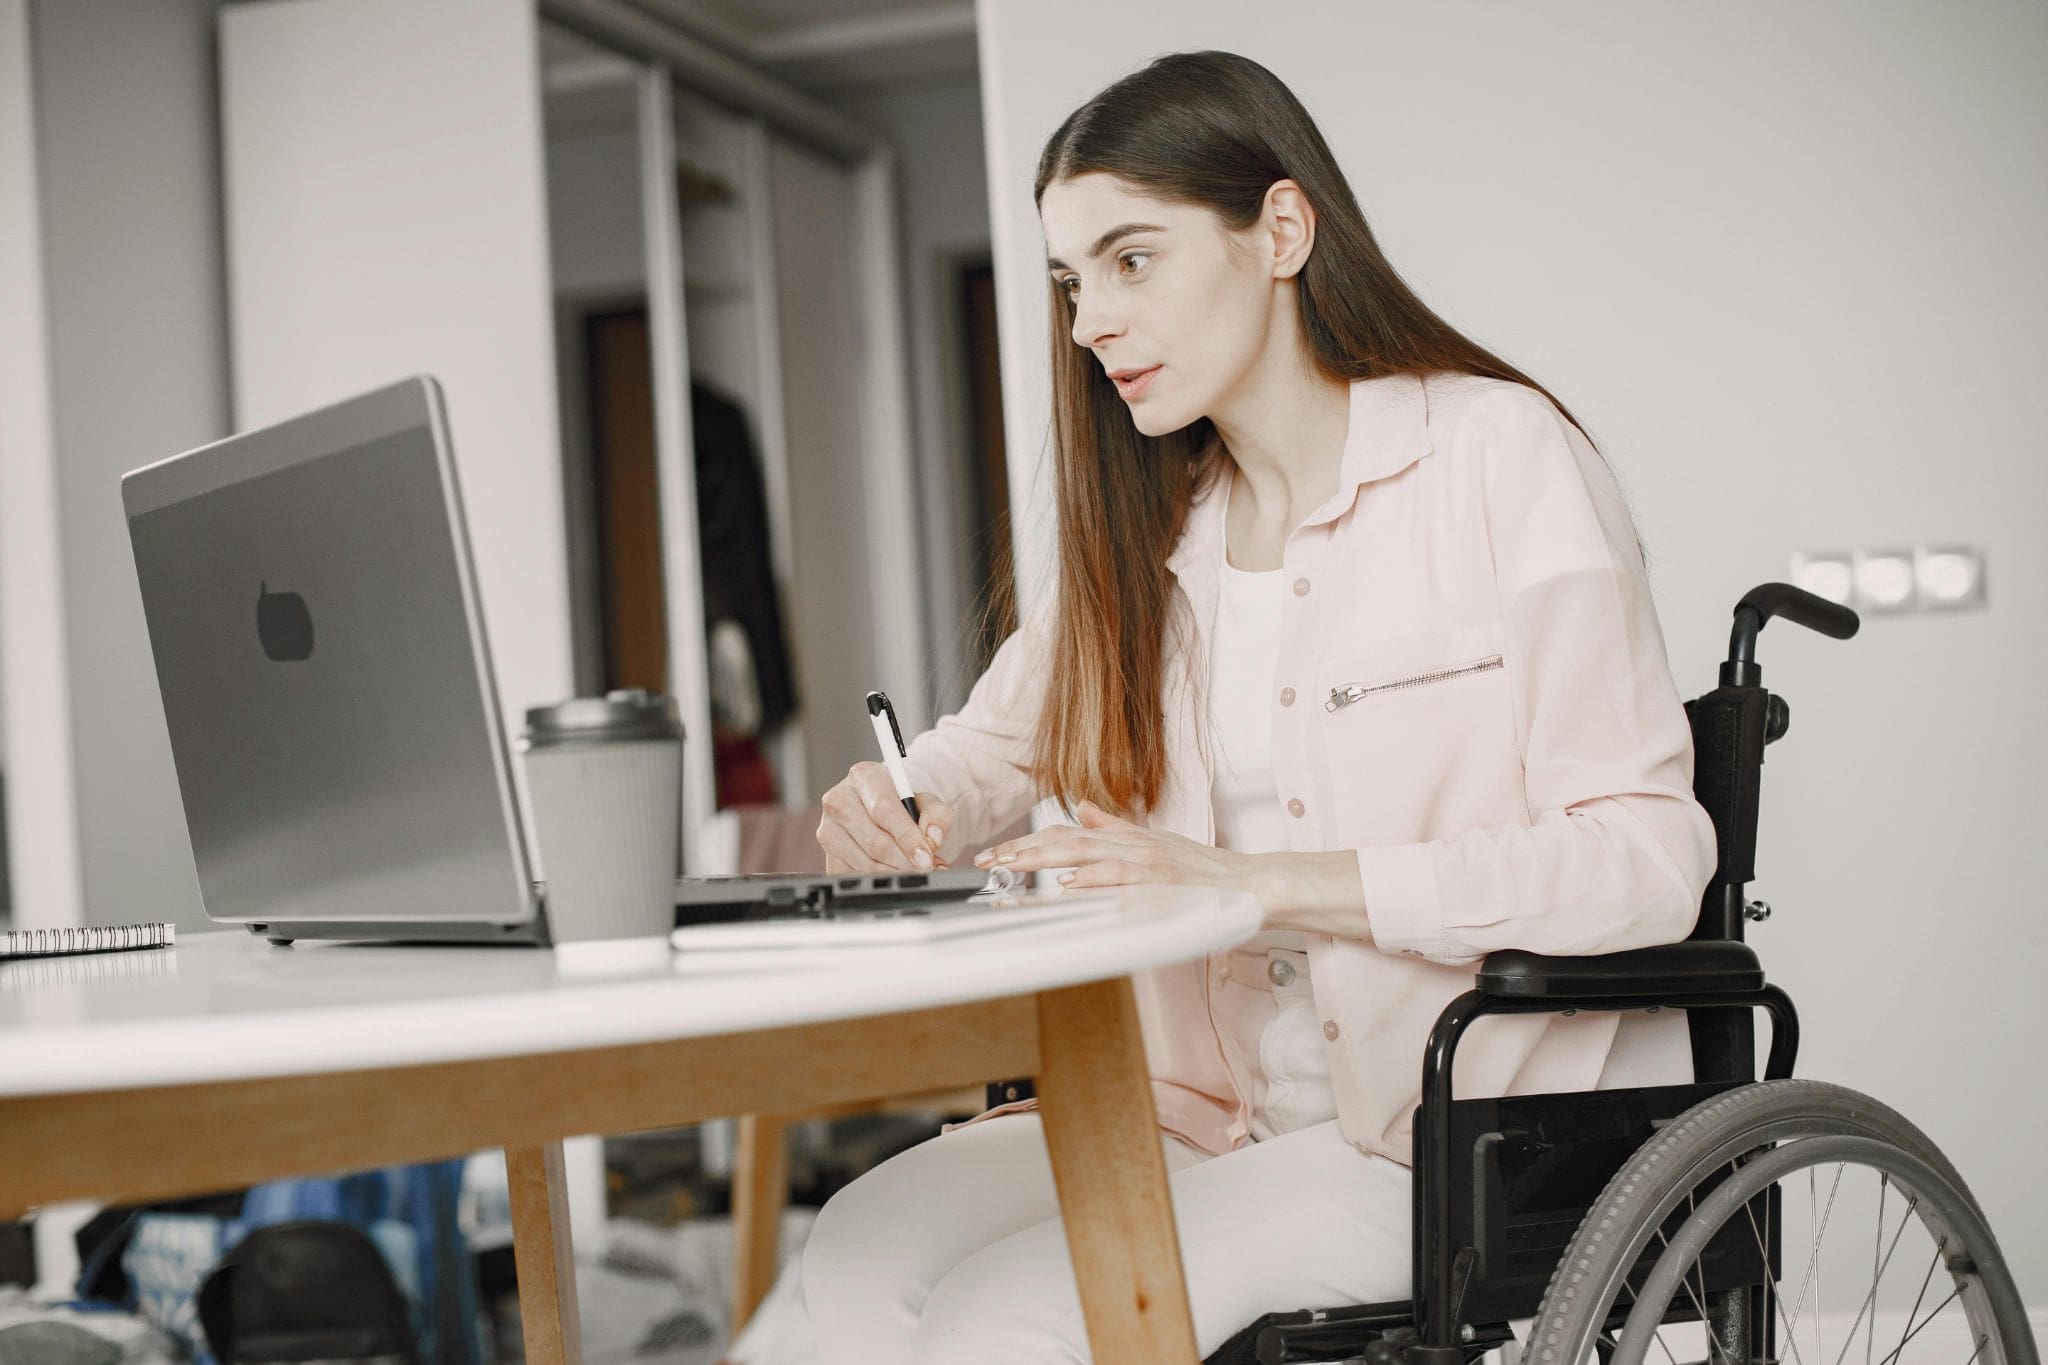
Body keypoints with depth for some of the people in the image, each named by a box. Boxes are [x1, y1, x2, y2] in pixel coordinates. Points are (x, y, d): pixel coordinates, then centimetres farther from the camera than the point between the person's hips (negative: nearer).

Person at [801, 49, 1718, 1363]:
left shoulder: (1500, 454, -8)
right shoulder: (1147, 528, 13)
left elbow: (1647, 858, -15)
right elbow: (995, 746, 24)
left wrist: (1256, 881, -23)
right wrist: (894, 807, -3)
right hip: (1224, 1102, 7)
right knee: (861, 1258, -13)